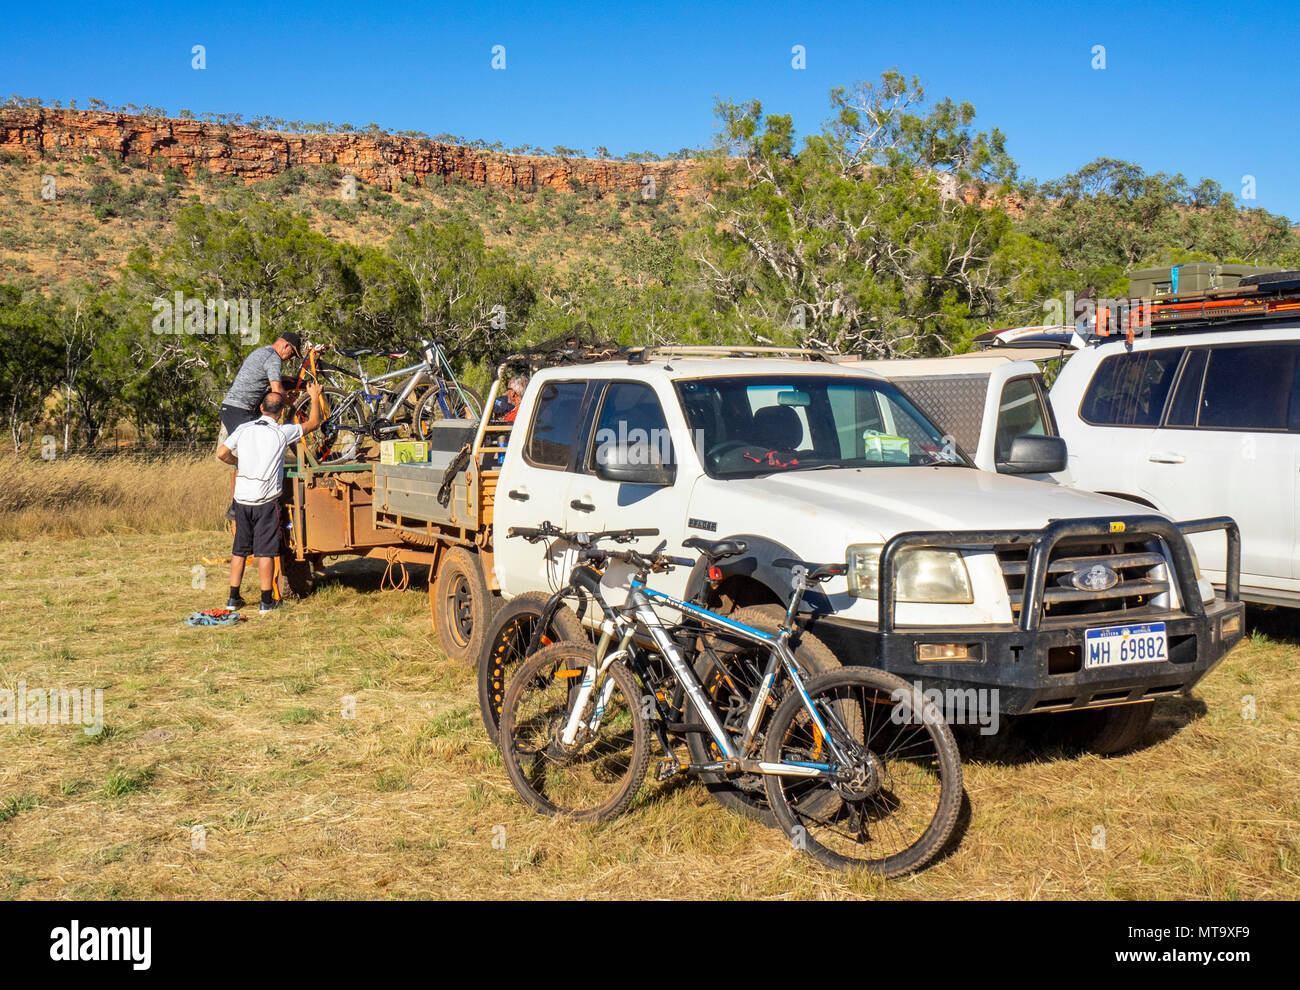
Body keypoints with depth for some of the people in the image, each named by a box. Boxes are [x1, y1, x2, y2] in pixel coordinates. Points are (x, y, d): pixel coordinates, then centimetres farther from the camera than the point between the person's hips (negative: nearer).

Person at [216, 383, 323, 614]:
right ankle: (266, 602, 3)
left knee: (239, 549, 14)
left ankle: (234, 598, 20)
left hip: (242, 498, 4)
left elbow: (222, 453, 0)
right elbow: (314, 423, 4)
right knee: (265, 551, 0)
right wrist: (315, 397, 18)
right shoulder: (282, 432, -8)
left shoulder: (244, 428, 2)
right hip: (265, 500, -4)